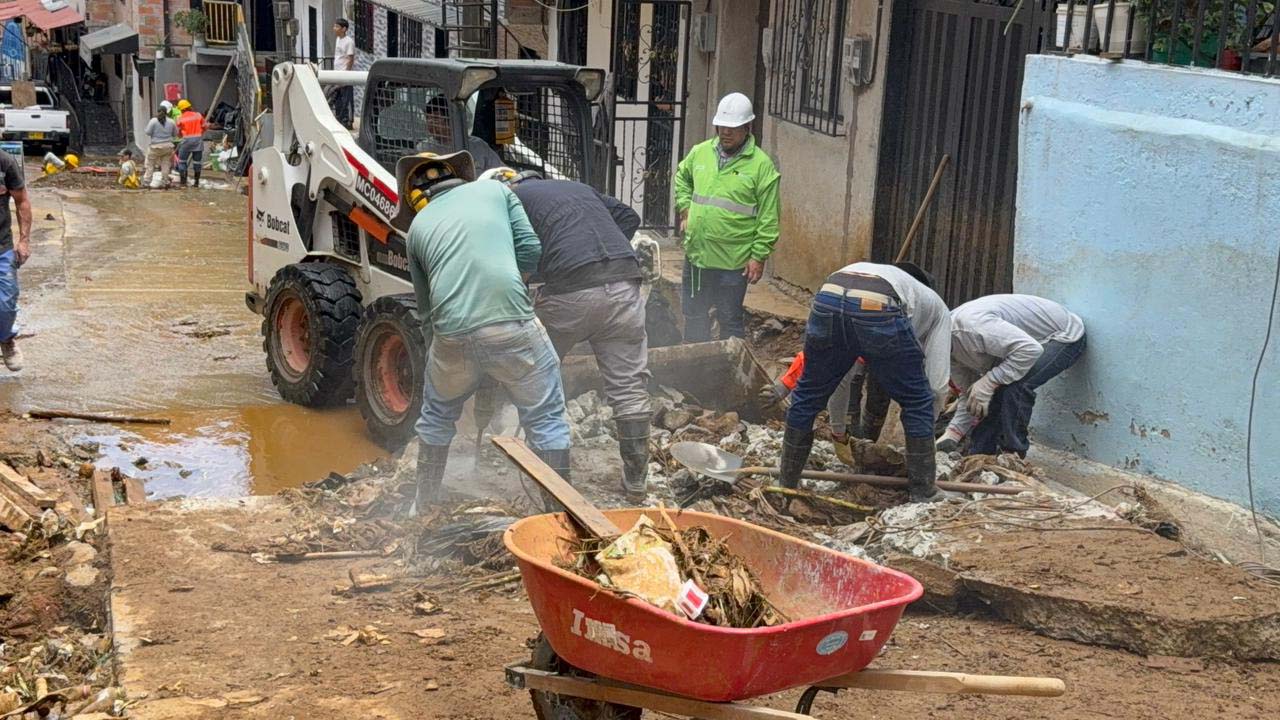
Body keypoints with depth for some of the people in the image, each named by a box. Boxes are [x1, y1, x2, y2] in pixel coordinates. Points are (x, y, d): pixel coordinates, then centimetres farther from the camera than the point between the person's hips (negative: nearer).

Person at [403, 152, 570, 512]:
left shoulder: (418, 226, 23)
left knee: (436, 417, 27)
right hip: (513, 324, -2)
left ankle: (424, 505, 37)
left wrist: (436, 353, 38)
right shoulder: (495, 190, 17)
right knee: (546, 418, 13)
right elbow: (530, 252, 6)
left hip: (451, 334, 3)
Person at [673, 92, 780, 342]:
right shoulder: (700, 152, 5)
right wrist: (685, 209, 12)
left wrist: (759, 256, -12)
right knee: (694, 316, 17)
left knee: (730, 321, 5)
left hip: (733, 261, -5)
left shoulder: (761, 165, -9)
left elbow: (768, 219, -8)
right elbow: (682, 178, 27)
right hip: (696, 254, 5)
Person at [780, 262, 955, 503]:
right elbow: (937, 384, 25)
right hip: (880, 311, -4)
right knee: (917, 401, 19)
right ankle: (923, 491, 26)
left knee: (808, 394, 25)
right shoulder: (937, 307, 36)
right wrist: (922, 433, 41)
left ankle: (786, 483, 34)